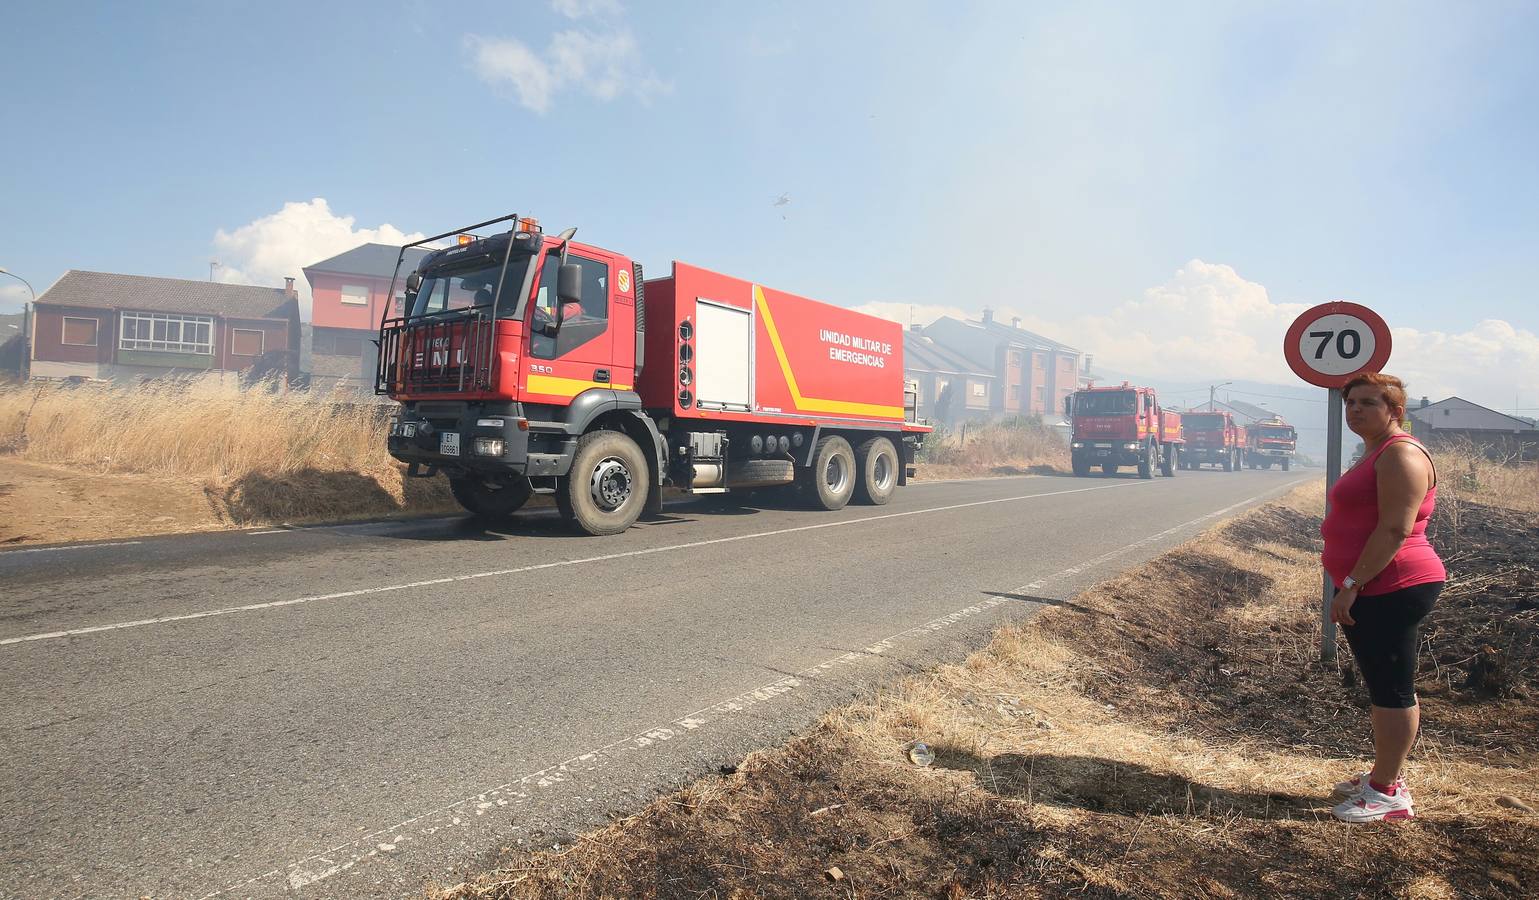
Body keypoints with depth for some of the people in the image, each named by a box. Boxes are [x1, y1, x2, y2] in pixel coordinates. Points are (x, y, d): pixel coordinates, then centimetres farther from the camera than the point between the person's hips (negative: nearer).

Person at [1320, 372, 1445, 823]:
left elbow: (1395, 529, -23)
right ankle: (1387, 775, 30)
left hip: (1392, 589, -11)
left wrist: (1351, 584, -22)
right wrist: (1352, 585, 23)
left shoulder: (1400, 454, -15)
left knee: (1391, 690, -2)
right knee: (1387, 688, 18)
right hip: (1378, 590, 11)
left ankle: (1388, 793, 7)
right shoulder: (1378, 453, 18)